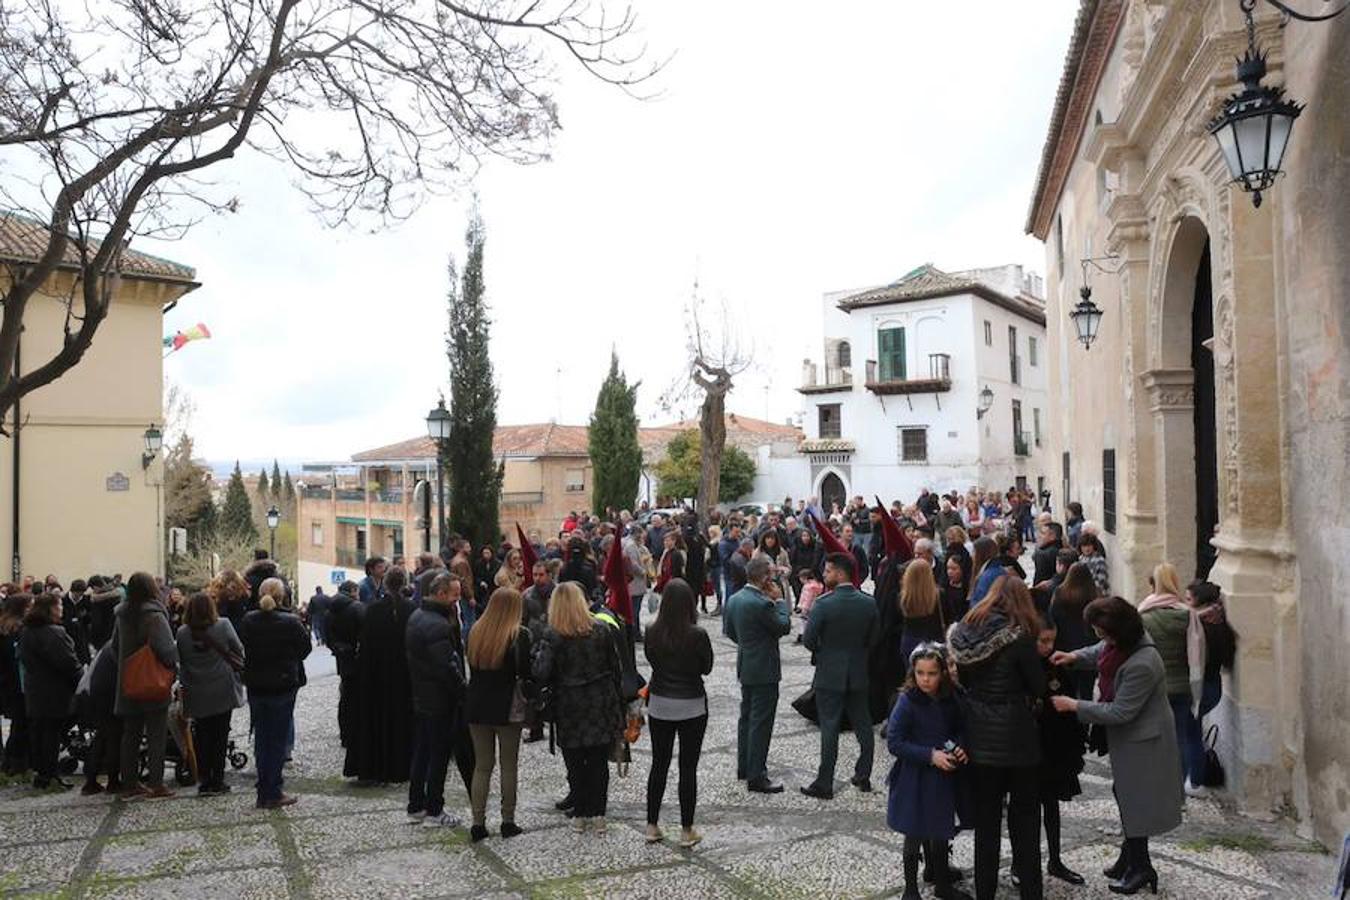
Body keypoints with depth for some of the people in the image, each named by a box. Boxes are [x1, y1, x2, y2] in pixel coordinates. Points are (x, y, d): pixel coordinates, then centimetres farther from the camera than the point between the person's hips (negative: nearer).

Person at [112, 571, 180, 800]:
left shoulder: (121, 614, 4)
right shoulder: (153, 614, -17)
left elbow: (115, 644, 14)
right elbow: (166, 648, -24)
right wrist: (173, 664, -7)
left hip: (128, 685, 6)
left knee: (130, 734, 14)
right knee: (156, 734, 2)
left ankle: (129, 784, 18)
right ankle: (156, 784, 3)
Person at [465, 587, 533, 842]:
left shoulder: (476, 632, 2)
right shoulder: (519, 635, -12)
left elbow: (472, 666, 7)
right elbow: (525, 673, -14)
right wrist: (530, 695, 1)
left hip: (477, 707, 4)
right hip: (508, 708, -4)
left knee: (482, 766, 12)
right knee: (509, 766, 10)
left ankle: (478, 823, 11)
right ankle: (508, 822, 15)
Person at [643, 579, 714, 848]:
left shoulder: (652, 633, -9)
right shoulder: (698, 635, -18)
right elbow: (707, 667, -4)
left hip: (659, 704, 3)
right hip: (691, 706, -3)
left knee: (659, 765, 15)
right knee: (688, 768, 7)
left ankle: (652, 826, 21)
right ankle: (687, 831, 13)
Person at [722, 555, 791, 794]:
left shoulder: (734, 599, 2)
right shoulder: (762, 604, -24)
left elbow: (729, 630, 12)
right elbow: (784, 627, -13)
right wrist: (779, 600, -5)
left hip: (745, 666, 9)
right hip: (764, 671, -9)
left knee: (746, 717, 19)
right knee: (761, 723, -2)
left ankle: (744, 766, 30)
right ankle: (756, 776, 3)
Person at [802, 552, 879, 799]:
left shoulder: (823, 604, -18)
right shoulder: (869, 603, -3)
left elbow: (809, 640, -14)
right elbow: (872, 639, 4)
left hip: (830, 674, -4)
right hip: (859, 673, 4)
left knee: (829, 728, 1)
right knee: (863, 725, 16)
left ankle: (824, 784, 7)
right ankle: (864, 776, 25)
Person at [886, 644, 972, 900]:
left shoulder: (950, 700, -3)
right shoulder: (907, 702, -18)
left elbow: (960, 730, 12)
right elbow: (894, 742, -19)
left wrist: (960, 748, -9)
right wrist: (930, 755, -24)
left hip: (943, 778, 5)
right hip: (914, 780, -5)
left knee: (941, 835, 19)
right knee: (914, 837, 9)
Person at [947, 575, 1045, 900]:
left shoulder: (964, 631, 0)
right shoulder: (1018, 636, -15)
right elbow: (1038, 686, -7)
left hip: (978, 738, 5)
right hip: (1015, 738, -4)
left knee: (986, 817, 14)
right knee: (1024, 818, 10)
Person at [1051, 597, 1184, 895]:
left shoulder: (1141, 666, -34)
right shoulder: (1123, 643, -8)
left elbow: (1119, 713, -27)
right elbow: (1100, 652, 14)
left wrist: (1075, 706, -21)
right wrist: (1074, 657, -5)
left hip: (1141, 742, -9)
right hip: (1129, 736, 9)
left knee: (1134, 799, 6)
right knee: (1125, 792, 20)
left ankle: (1140, 867, 25)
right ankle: (1131, 859, 37)